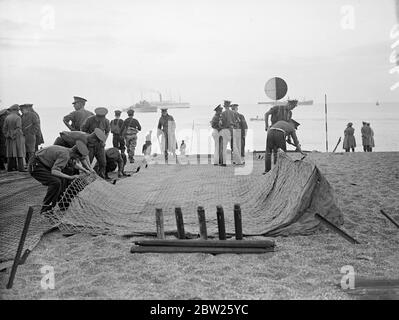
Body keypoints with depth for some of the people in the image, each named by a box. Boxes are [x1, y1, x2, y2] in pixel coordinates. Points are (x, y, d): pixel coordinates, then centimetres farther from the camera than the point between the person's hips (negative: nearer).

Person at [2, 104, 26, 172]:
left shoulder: (7, 118, 5)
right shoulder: (18, 118, -12)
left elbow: (4, 129, 5)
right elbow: (18, 129, -18)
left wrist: (7, 137, 9)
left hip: (10, 138, 6)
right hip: (17, 137, -6)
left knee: (11, 152, 10)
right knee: (19, 152, -4)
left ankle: (10, 167, 10)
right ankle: (21, 168, -9)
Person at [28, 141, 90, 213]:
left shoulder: (68, 152, 4)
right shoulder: (64, 155, -26)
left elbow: (75, 164, 27)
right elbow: (54, 171, -35)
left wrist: (85, 170, 20)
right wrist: (70, 177, -33)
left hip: (44, 165, 10)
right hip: (35, 166, -10)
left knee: (63, 180, 11)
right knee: (55, 182, -24)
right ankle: (45, 210, -16)